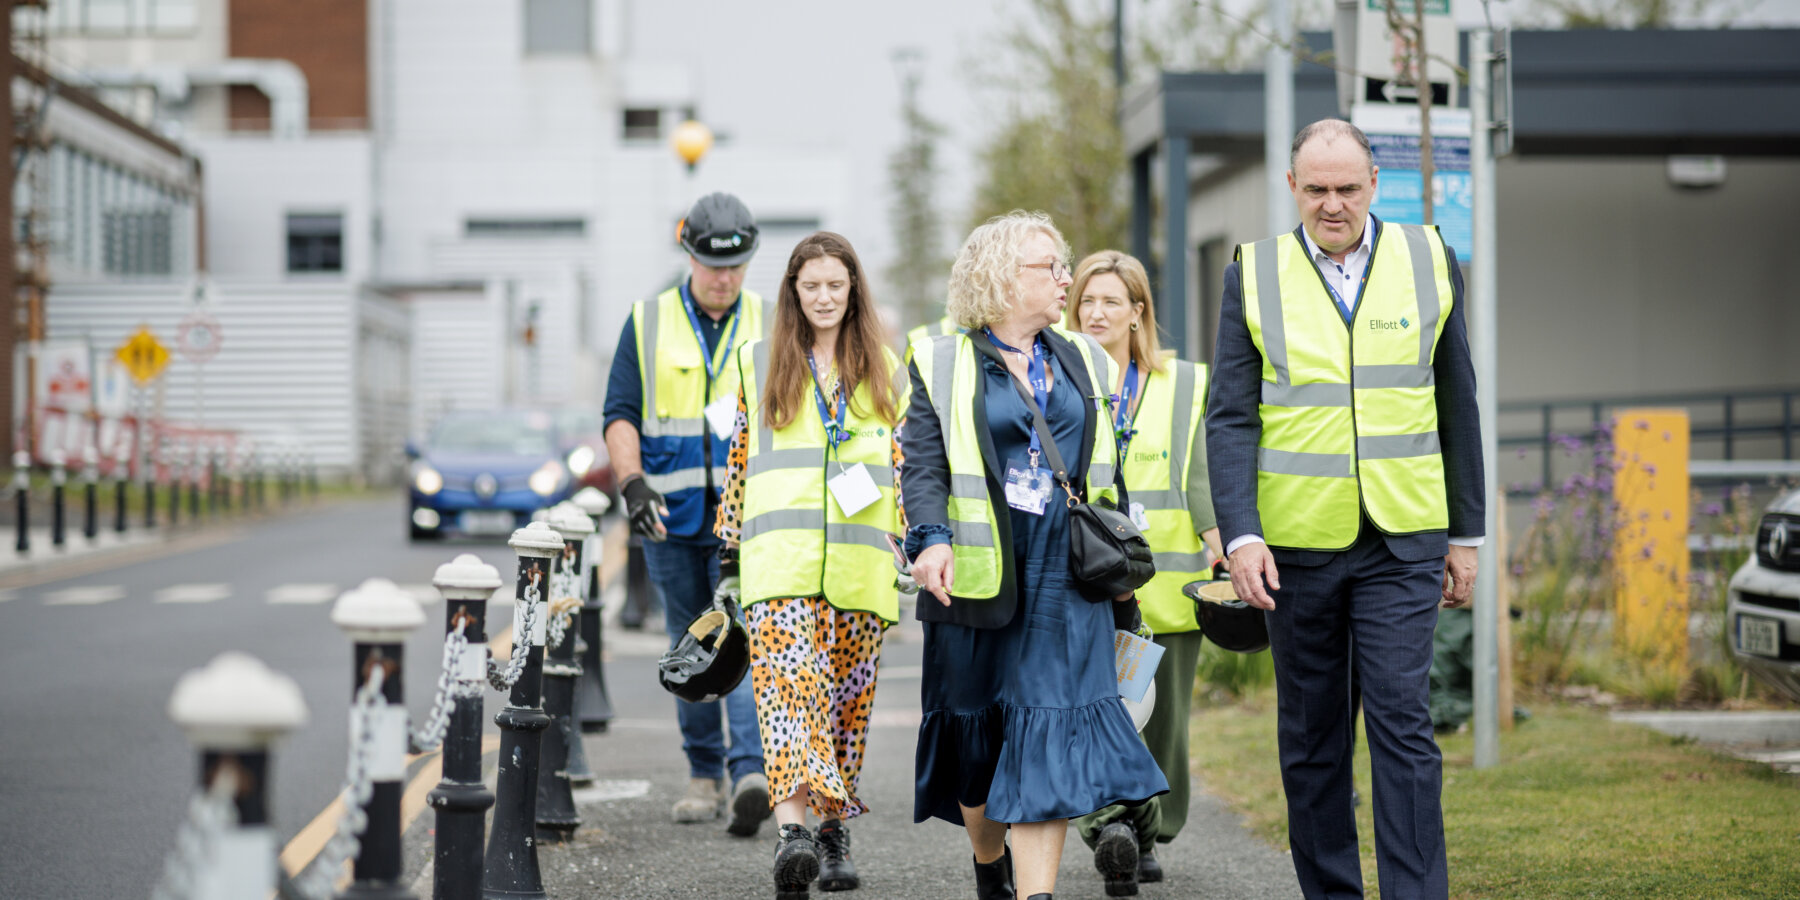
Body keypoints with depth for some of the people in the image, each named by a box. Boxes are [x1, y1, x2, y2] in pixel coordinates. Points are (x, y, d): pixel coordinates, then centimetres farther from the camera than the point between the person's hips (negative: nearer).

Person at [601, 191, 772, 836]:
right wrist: (633, 484, -14)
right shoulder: (648, 324, 6)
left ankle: (752, 771, -23)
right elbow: (621, 414, 2)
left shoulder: (768, 326, 6)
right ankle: (704, 775, 18)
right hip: (672, 515, 2)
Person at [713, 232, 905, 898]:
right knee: (788, 686, -18)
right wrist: (731, 554, 12)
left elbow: (905, 468, 16)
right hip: (780, 561, -2)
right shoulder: (759, 364, 11)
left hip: (859, 563, 2)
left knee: (848, 700, 5)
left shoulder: (884, 370, 13)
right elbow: (740, 462, 14)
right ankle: (792, 830, -29)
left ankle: (833, 831, 17)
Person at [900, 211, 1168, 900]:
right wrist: (931, 537, -21)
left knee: (1050, 728, -10)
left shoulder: (1083, 364, 15)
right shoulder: (943, 365, 2)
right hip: (977, 571, -2)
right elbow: (922, 466, -5)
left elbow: (1106, 473, 20)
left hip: (1066, 576, 2)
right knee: (977, 729, 8)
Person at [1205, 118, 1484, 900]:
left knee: (1402, 721, -10)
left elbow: (1456, 405, 10)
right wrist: (1240, 535, -15)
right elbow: (1230, 418, -3)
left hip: (1402, 542, -1)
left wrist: (1465, 533, 8)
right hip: (1296, 542, 1)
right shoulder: (1254, 275, 1)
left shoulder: (1427, 262, 4)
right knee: (1309, 739, 7)